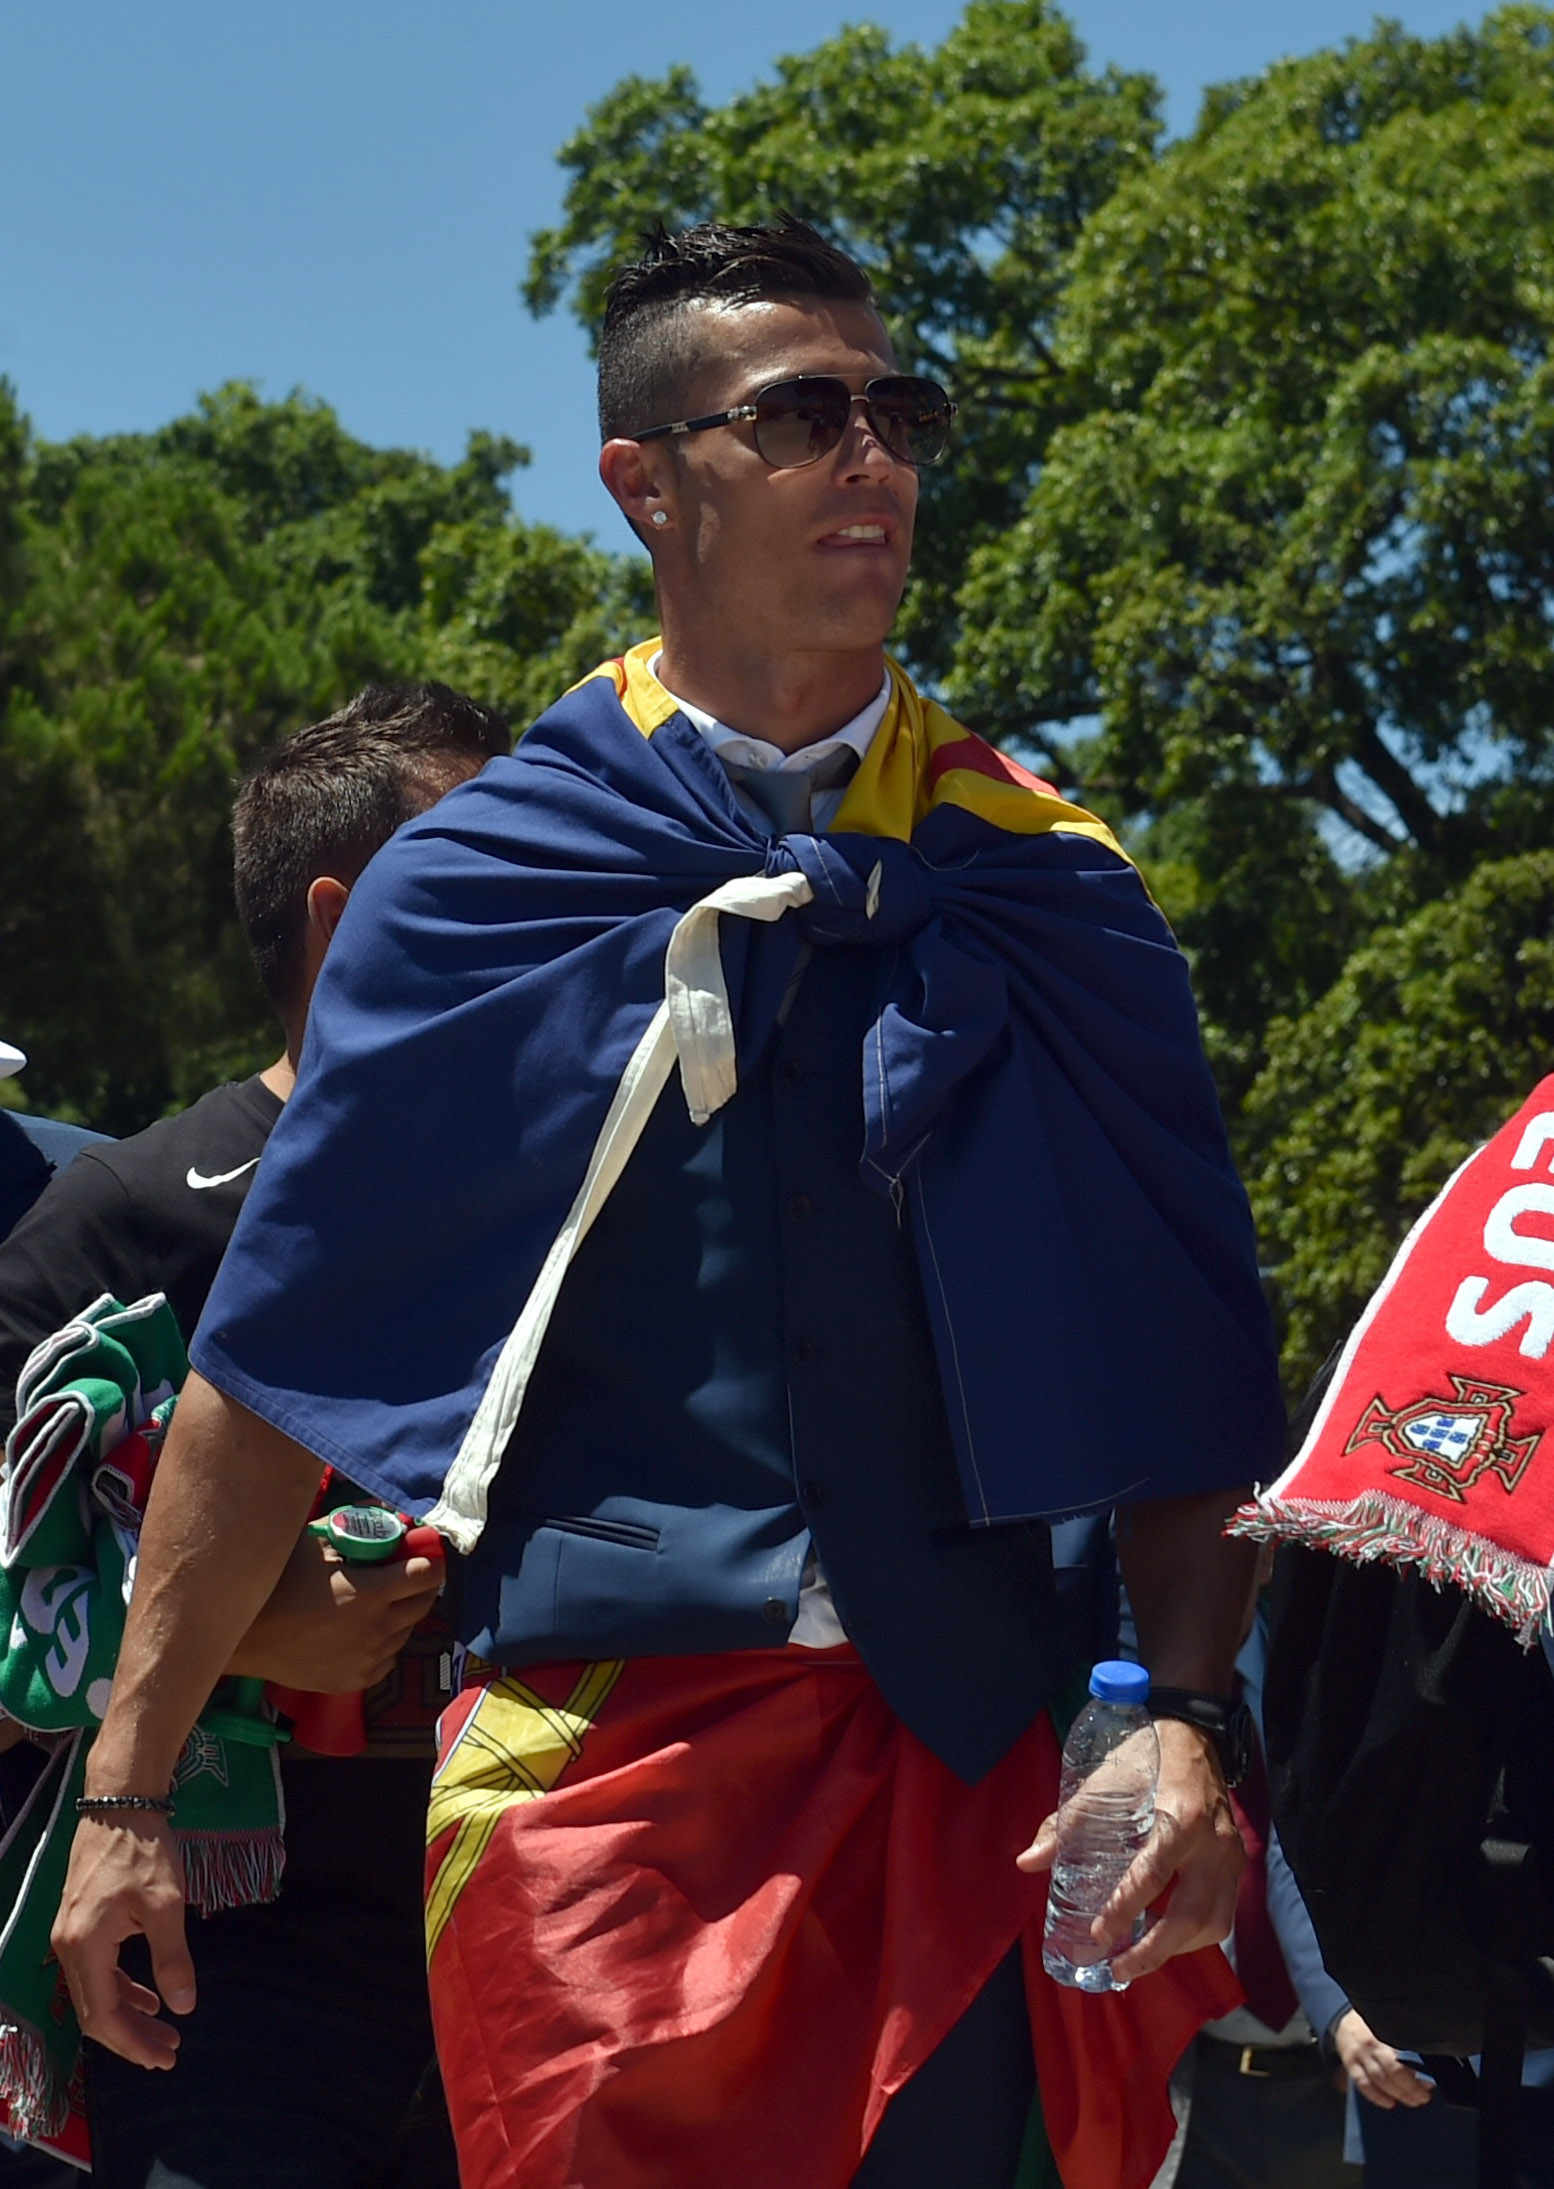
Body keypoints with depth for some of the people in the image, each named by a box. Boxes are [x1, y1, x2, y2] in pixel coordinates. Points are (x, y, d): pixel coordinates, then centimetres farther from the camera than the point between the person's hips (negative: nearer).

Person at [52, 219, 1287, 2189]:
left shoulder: (1038, 886, 10)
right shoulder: (483, 885, 4)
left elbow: (1175, 1354, 6)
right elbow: (275, 1359, 6)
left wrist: (1192, 1722, -8)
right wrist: (124, 1798, 5)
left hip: (963, 1758, 2)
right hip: (597, 1751, -2)